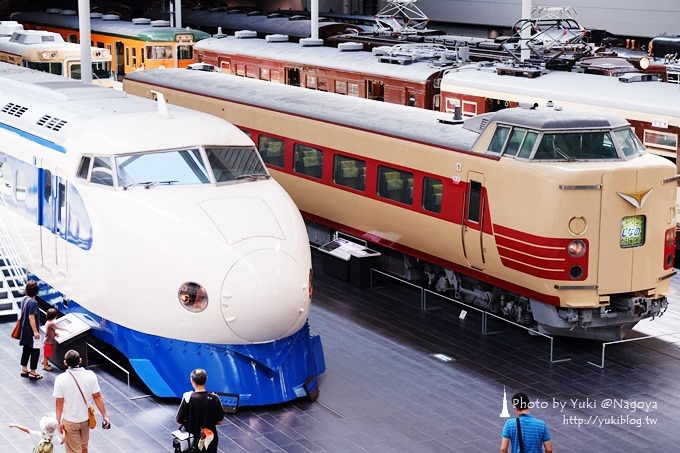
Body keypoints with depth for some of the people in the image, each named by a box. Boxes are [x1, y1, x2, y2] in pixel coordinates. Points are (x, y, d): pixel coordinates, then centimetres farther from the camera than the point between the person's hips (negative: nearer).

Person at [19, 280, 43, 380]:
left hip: (25, 330, 9)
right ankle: (32, 372, 7)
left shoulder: (25, 299, 4)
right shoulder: (33, 302, -22)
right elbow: (31, 317, -26)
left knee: (26, 349, 18)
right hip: (31, 331, -9)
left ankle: (24, 370, 26)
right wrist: (35, 331, -27)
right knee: (35, 351, 1)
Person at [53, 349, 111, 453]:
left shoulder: (61, 379, -20)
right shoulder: (90, 375, -14)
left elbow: (59, 403, -16)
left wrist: (59, 421, -5)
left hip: (70, 421, -3)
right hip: (85, 419, 3)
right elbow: (97, 397, -8)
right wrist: (105, 416, 0)